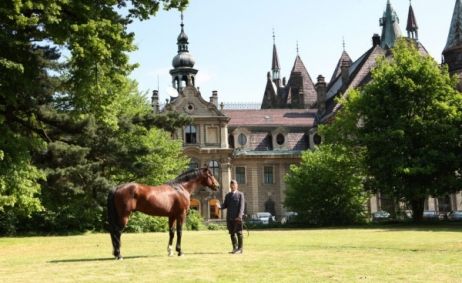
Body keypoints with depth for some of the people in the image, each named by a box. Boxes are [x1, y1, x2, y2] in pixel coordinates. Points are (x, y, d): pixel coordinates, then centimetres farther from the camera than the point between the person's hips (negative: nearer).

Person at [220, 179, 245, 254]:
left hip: (237, 218, -5)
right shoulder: (227, 195, 15)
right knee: (232, 233, 8)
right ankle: (235, 248, 16)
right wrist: (219, 206, -11)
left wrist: (239, 216, -18)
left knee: (238, 233, -1)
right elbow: (225, 205, 12)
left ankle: (240, 249, 4)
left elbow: (242, 206, -7)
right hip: (229, 217, 5)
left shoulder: (240, 194, 1)